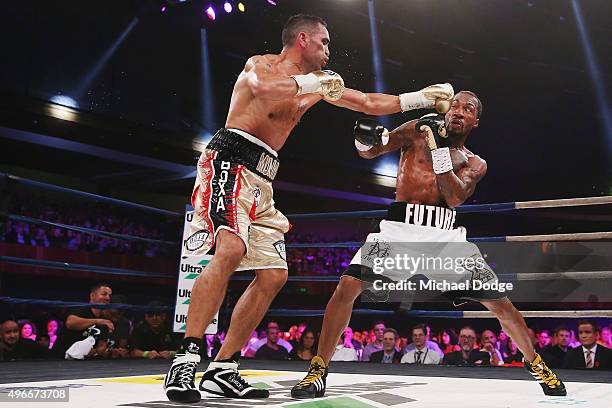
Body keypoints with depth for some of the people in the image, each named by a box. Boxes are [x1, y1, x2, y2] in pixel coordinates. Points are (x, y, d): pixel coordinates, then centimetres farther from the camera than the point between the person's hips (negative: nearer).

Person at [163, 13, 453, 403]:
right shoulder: (261, 63, 2)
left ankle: (223, 370, 3)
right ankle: (186, 360, -26)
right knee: (230, 250, -30)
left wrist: (422, 98, 22)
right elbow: (262, 87, -24)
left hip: (260, 180, 8)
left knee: (274, 275, -1)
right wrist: (313, 82, -17)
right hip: (230, 161, -8)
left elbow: (370, 104, 25)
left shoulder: (317, 83, 22)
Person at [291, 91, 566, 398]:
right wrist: (367, 139, -20)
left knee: (499, 301, 0)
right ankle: (317, 371, -6)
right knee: (347, 286, -19)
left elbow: (456, 197, -6)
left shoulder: (475, 164, 14)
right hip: (399, 226, -2)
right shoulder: (417, 131, 12)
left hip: (445, 234, 2)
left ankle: (535, 364, 25)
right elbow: (369, 153, 5)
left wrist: (439, 148, -14)